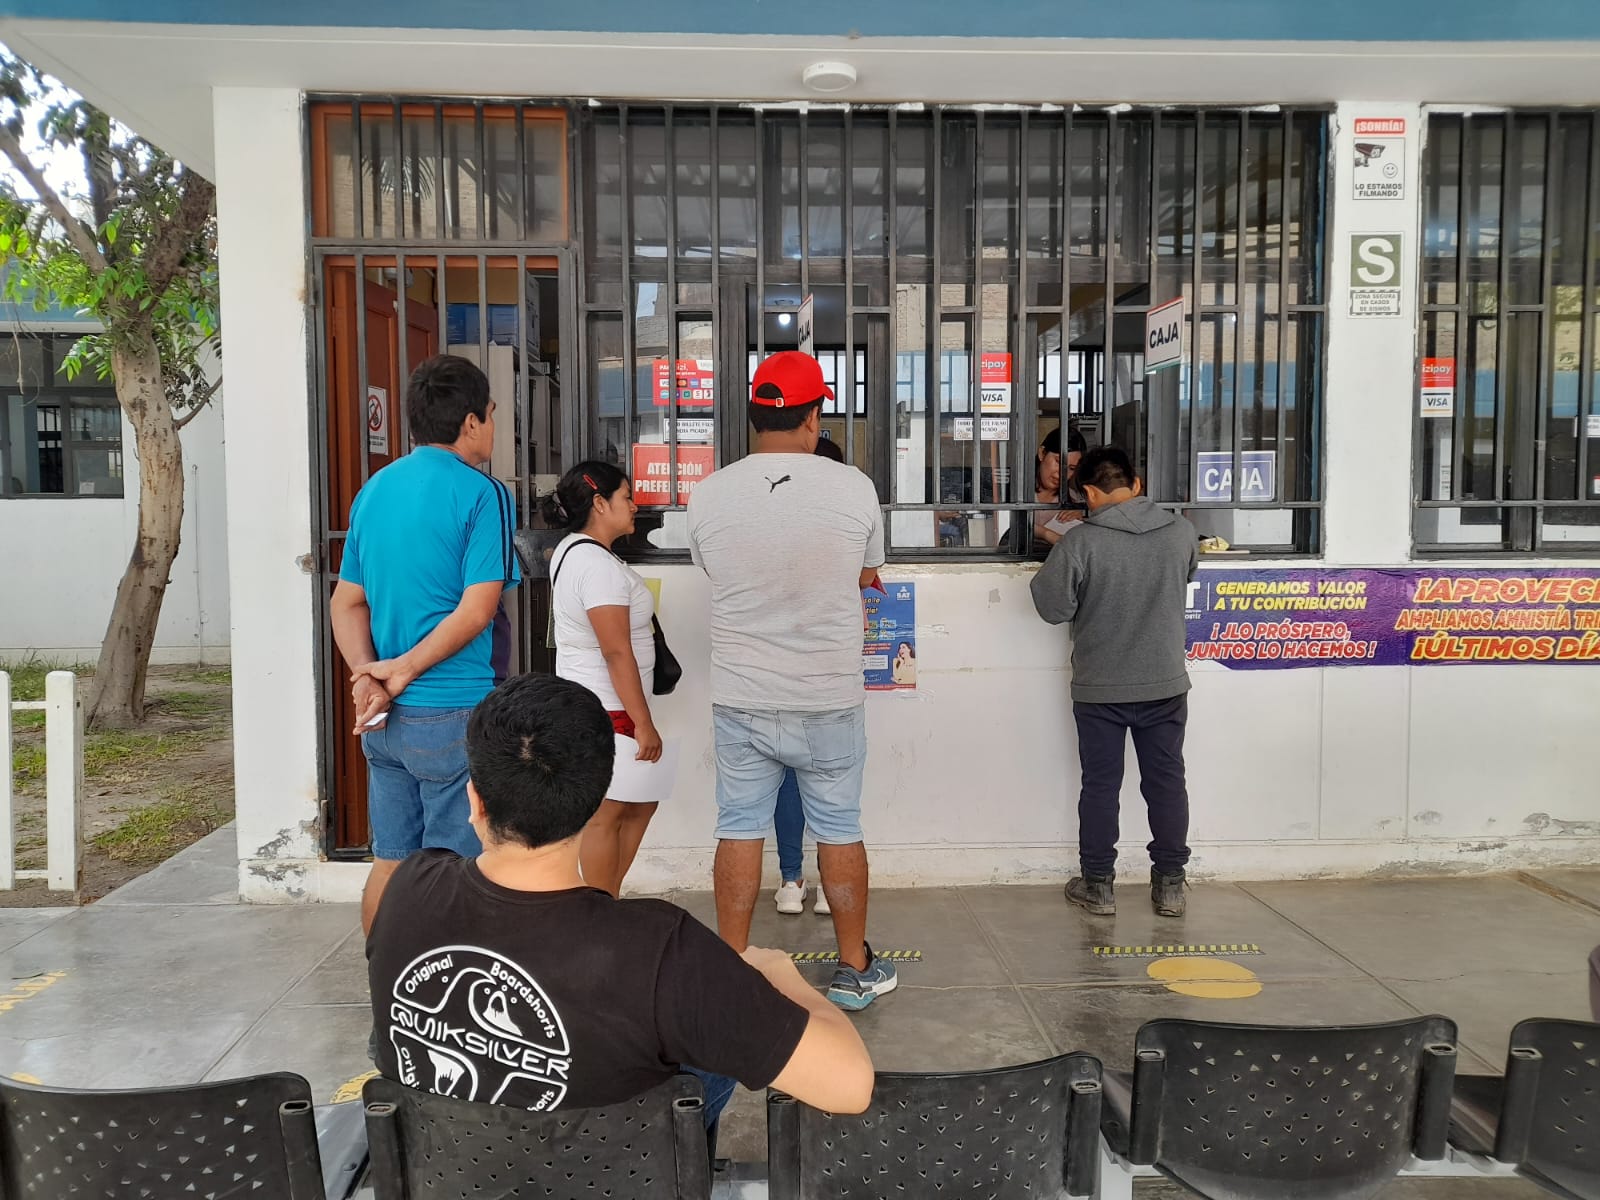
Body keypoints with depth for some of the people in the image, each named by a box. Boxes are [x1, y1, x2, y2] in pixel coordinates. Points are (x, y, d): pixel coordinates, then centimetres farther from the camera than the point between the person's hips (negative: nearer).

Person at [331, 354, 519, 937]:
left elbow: (347, 603, 9)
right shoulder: (482, 494, -11)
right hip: (452, 714, -7)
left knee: (390, 863, 16)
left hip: (383, 717, 7)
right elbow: (477, 610, -18)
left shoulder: (374, 490, 11)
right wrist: (405, 669, -11)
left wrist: (368, 676, -3)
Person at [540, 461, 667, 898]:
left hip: (586, 702, 11)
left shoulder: (570, 549, 11)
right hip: (607, 711, -11)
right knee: (607, 815, 1)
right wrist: (644, 725, -21)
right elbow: (617, 652, -24)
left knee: (640, 804, 17)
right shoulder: (599, 565, -21)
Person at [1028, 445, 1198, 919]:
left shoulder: (1079, 544, -17)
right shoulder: (1181, 532, -4)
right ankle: (1170, 884, 20)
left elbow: (1053, 608, -11)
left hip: (1100, 689, -3)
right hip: (1166, 684, 3)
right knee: (1166, 781, 13)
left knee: (1100, 785, 9)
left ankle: (1098, 885, 17)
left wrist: (1057, 559, 6)